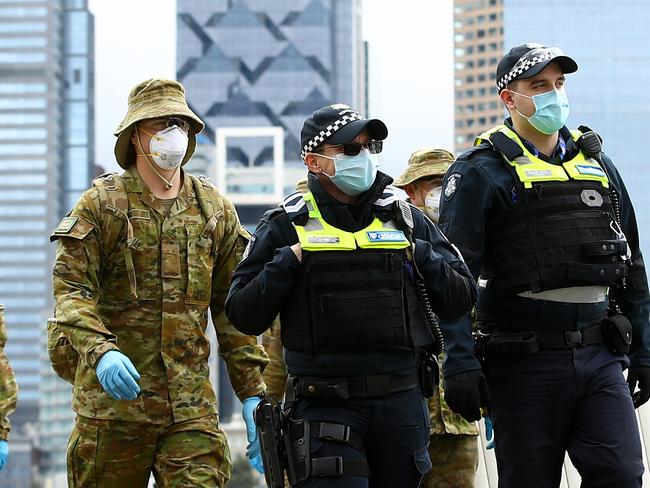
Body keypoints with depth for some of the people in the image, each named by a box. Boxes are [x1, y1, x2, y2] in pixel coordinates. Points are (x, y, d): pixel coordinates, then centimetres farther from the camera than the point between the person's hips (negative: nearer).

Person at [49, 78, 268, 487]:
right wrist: (100, 351, -26)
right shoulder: (101, 204, 1)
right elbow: (71, 289, -8)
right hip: (114, 396, -2)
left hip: (192, 405, 3)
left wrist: (252, 392, 9)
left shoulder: (215, 210, 13)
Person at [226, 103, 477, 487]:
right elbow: (244, 316, 0)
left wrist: (420, 258, -2)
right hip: (324, 407, -3)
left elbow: (461, 299, 12)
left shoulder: (405, 220, 12)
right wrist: (289, 262, -9)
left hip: (401, 401, 3)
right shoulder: (286, 227, 4)